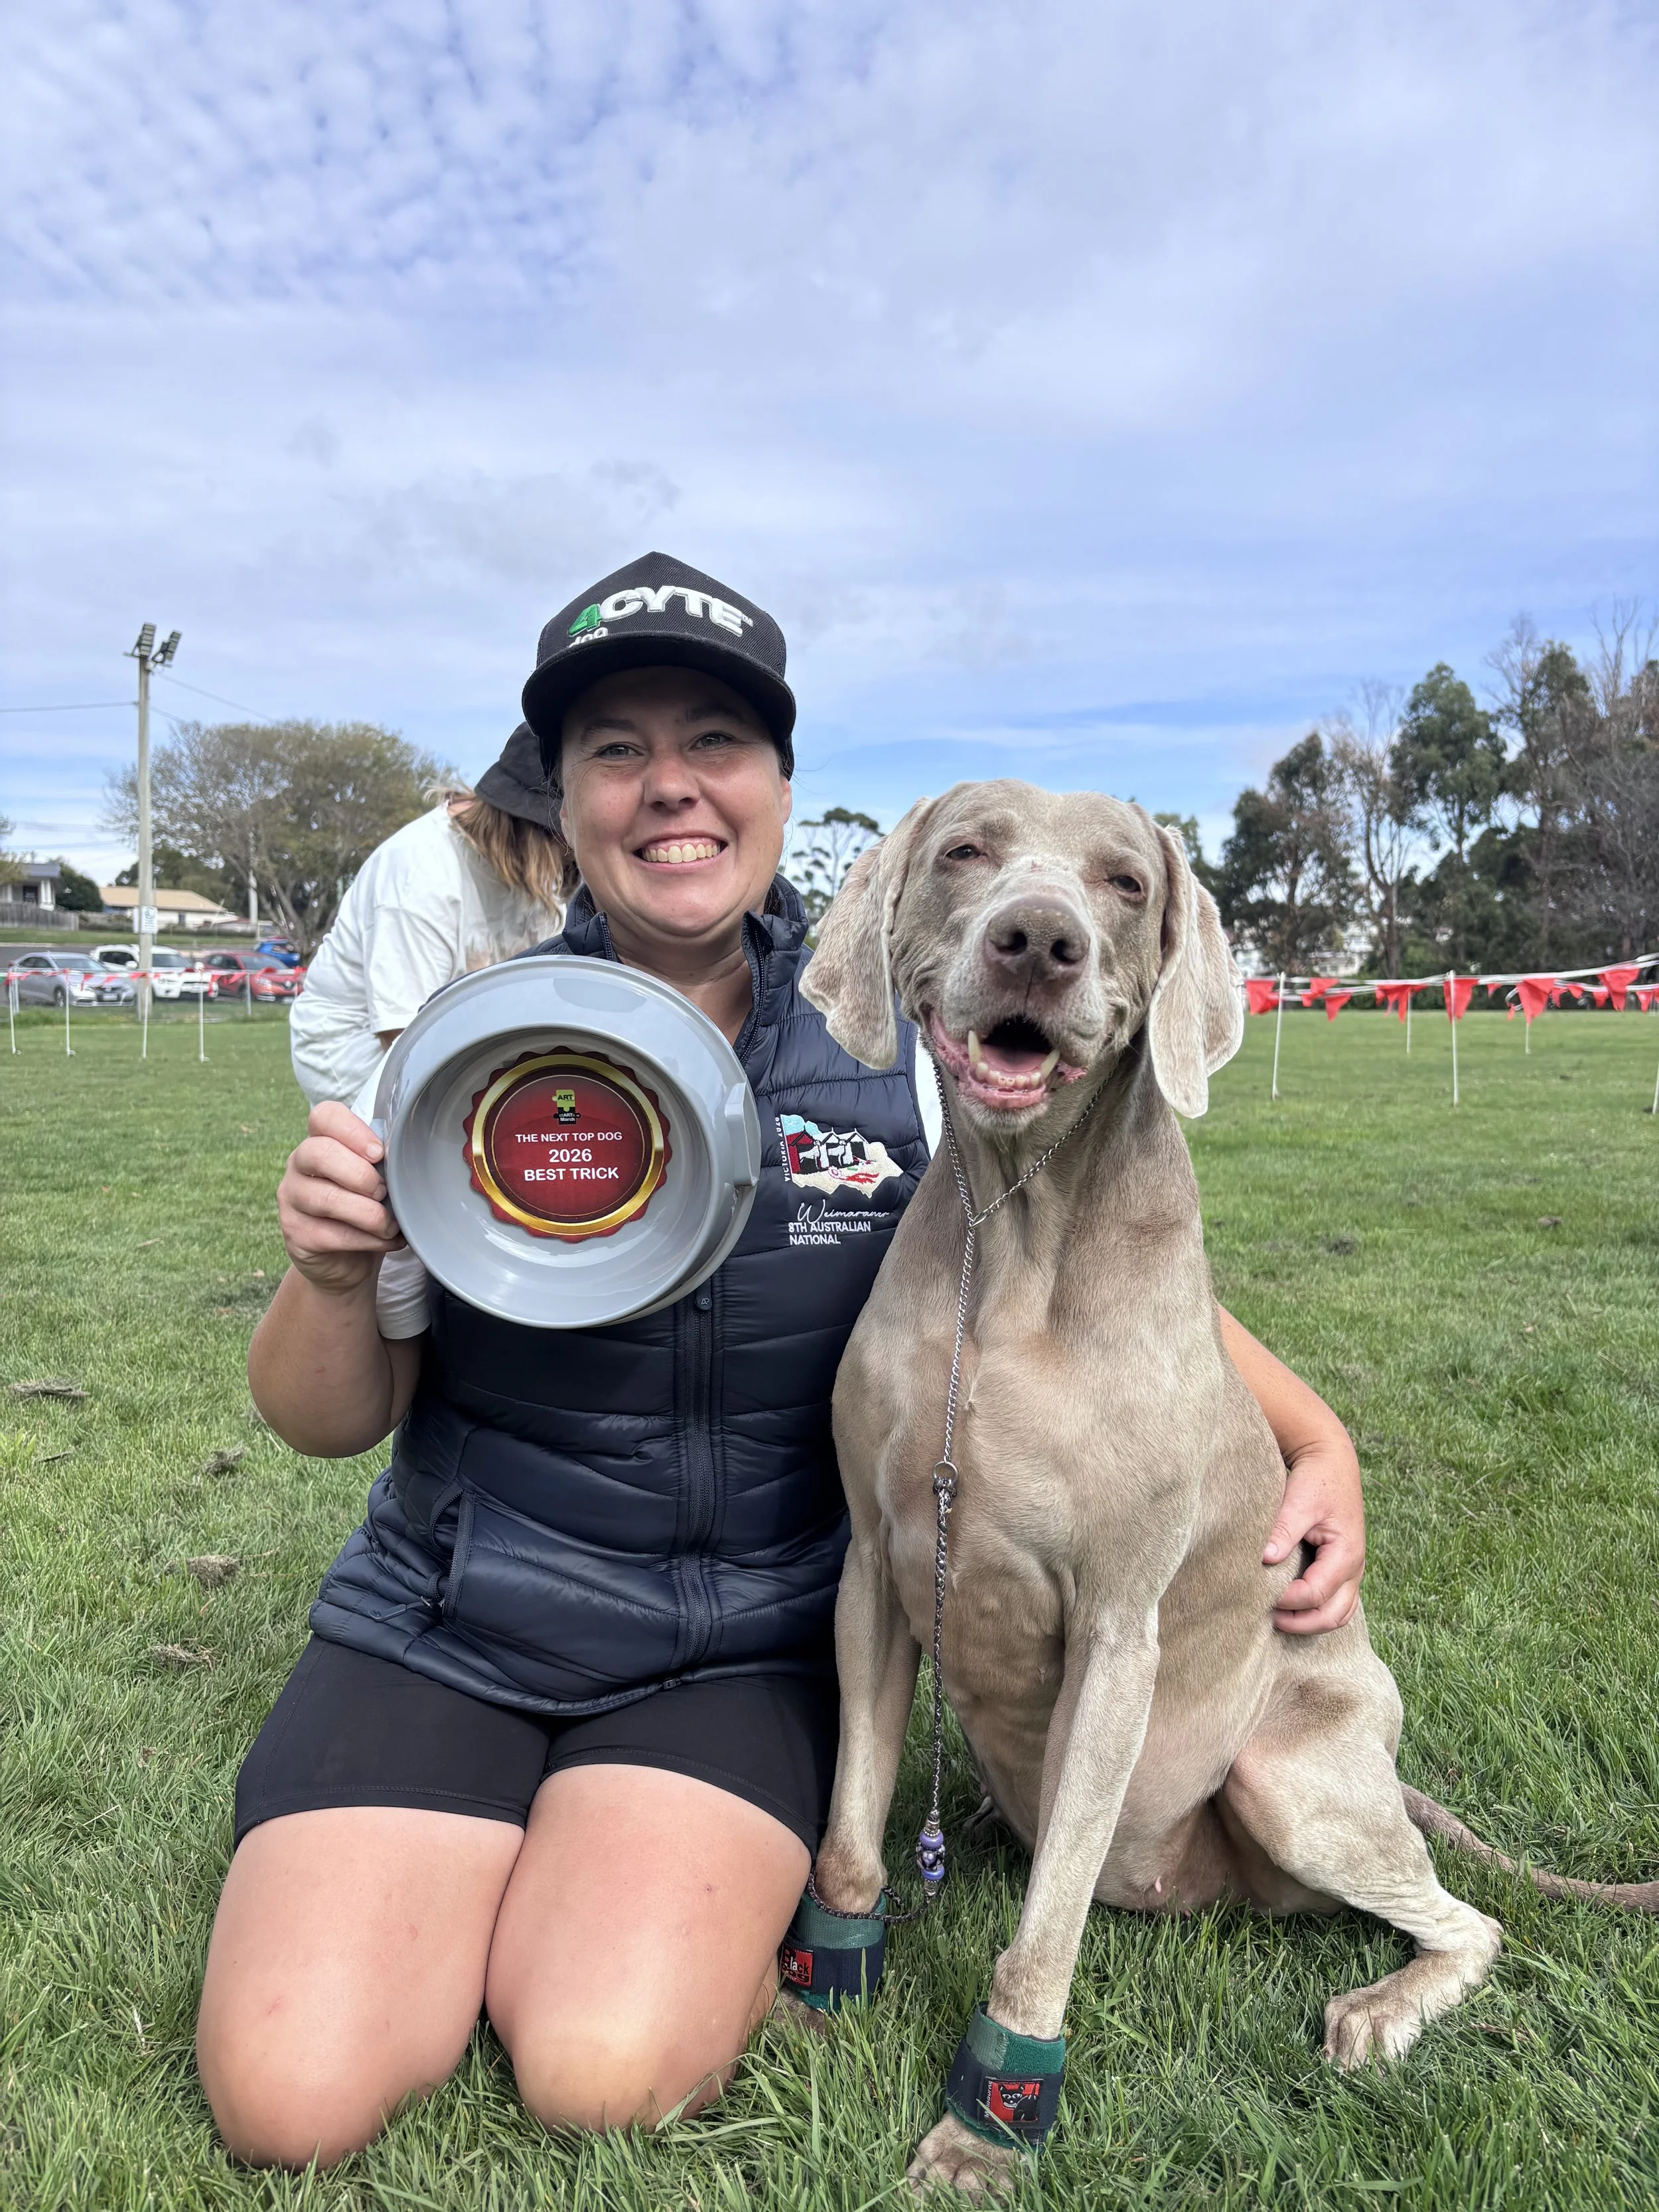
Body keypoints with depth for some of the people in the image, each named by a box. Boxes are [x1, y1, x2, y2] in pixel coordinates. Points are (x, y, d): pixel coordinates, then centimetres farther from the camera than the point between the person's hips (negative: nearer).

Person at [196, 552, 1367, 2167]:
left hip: (747, 1657, -1)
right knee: (291, 2098, -11)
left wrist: (1317, 1441, -10)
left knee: (604, 2072, -19)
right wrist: (330, 1279, -23)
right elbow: (328, 1423, -2)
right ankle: (496, 1875, 18)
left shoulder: (901, 1058, -8)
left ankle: (707, 1894, 13)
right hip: (442, 1638, 2)